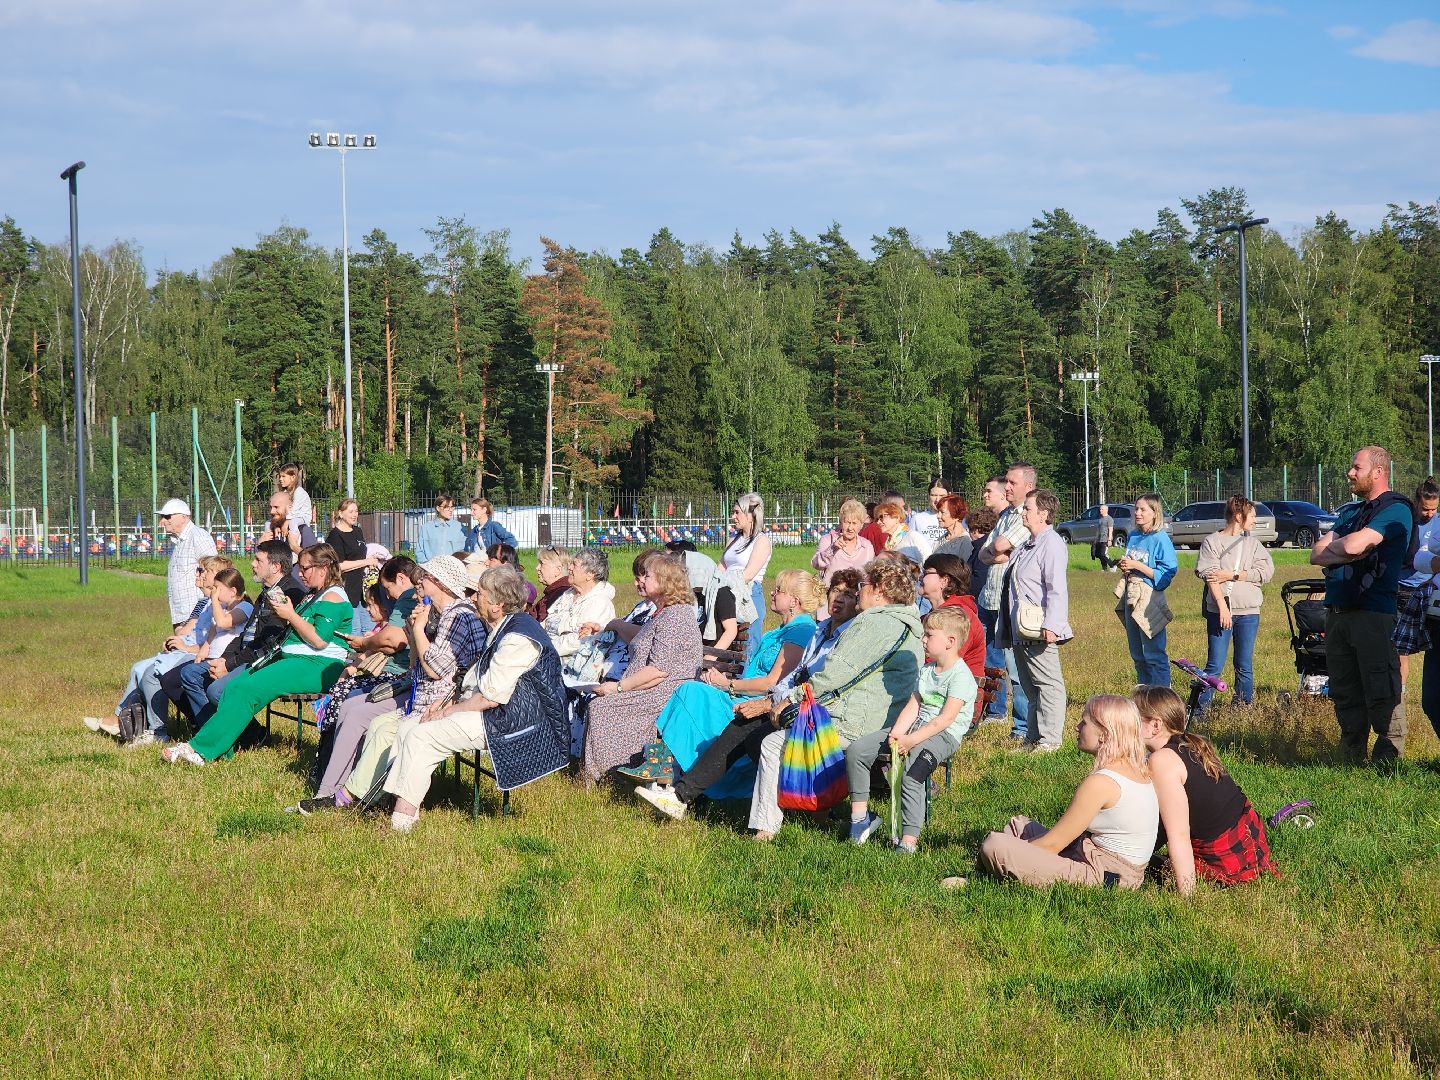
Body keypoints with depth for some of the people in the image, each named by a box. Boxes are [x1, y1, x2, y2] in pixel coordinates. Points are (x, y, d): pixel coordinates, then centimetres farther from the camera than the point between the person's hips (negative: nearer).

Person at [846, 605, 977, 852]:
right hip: (915, 727, 9)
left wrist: (911, 740, -23)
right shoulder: (927, 671, 17)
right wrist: (896, 734, -9)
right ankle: (860, 814, 0)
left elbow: (945, 719, -19)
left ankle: (909, 839, -33)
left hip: (944, 735, -9)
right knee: (855, 750, -4)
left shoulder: (961, 676, -11)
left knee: (911, 775, -35)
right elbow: (913, 706, 10)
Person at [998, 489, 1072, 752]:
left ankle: (1049, 740, -5)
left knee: (1048, 684, -6)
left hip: (1038, 633, -11)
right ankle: (1033, 738, 20)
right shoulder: (1026, 545, 19)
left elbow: (1057, 589, -21)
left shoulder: (1051, 544, -13)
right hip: (1020, 631, 11)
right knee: (1030, 687, 14)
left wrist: (1051, 626, -27)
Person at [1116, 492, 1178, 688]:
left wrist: (1137, 566, -18)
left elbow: (1166, 574, -16)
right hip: (1131, 598, 8)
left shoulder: (1160, 539, -11)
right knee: (1137, 655, 13)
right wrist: (1123, 566, 0)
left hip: (1150, 601, -8)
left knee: (1154, 655, -7)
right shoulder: (1132, 536, 10)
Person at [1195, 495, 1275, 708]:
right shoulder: (1212, 542, 2)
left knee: (1244, 666, 8)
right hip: (1219, 610, -3)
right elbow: (1210, 576, -9)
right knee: (1215, 665, -5)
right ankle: (1200, 707, -2)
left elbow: (1266, 571, -2)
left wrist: (1232, 575, -10)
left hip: (1248, 612, 3)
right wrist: (1222, 606, -19)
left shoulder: (1253, 544, 12)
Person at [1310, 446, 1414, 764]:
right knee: (1345, 696, 11)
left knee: (1382, 696, -8)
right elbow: (1317, 554, 11)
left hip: (1375, 615, -8)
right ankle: (1352, 760, 17)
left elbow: (1353, 545, -17)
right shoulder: (1350, 512, 21)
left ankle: (1388, 761, -5)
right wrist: (1346, 554, -6)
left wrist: (1332, 547, 4)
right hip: (1337, 614, 8)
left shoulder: (1395, 509, -5)